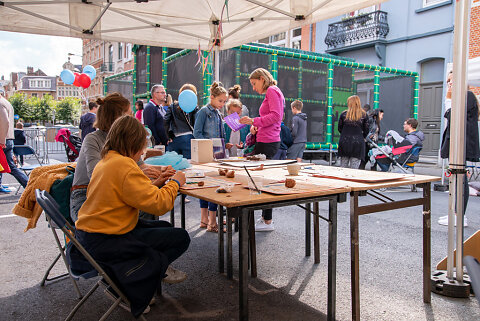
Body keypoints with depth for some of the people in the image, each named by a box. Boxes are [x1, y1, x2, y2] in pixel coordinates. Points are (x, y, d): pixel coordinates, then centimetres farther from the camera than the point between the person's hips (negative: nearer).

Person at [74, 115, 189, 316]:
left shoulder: (105, 162, 10)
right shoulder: (124, 165, -21)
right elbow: (157, 204, -23)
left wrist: (155, 183, 9)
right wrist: (175, 183, -7)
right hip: (104, 243, -10)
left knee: (165, 228, 19)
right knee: (181, 238, -4)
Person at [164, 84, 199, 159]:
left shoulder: (172, 106, 9)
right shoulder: (194, 108, 0)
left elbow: (165, 121, 0)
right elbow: (196, 124, -7)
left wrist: (168, 136, 4)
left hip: (173, 139, 4)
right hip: (187, 138, -3)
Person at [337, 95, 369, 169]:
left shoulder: (344, 114, 1)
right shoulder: (364, 115, 0)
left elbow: (339, 128, 8)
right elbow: (366, 130, 4)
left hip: (344, 142, 1)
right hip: (357, 143, -1)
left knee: (343, 167, 10)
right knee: (354, 168, 1)